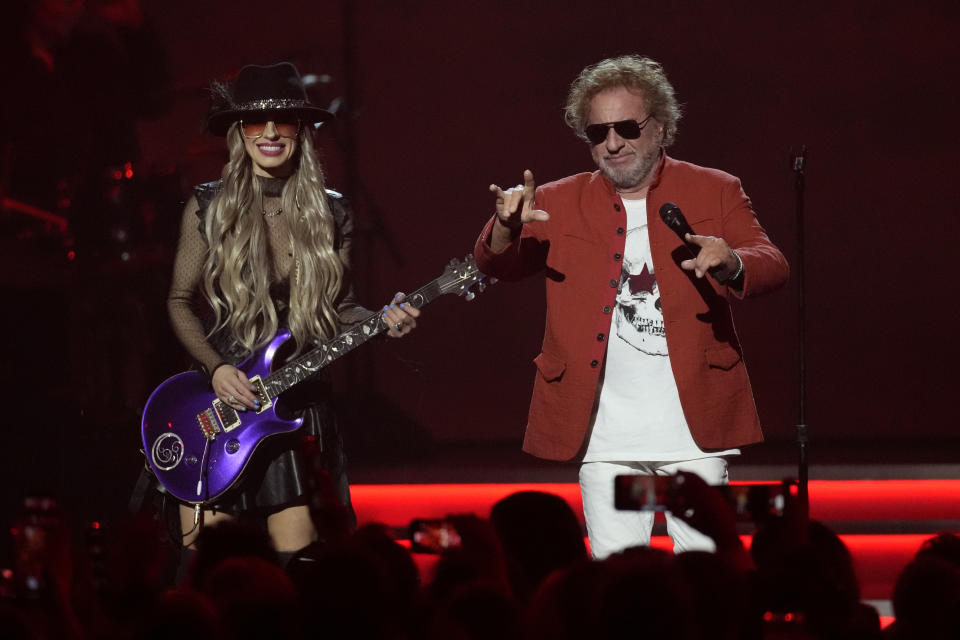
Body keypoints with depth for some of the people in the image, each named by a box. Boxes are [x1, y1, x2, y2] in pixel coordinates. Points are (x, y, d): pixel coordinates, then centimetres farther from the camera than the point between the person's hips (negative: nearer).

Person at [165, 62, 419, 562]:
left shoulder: (328, 215, 5)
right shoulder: (209, 207, 0)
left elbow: (337, 308, 12)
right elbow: (180, 302, 3)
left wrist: (381, 322, -8)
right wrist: (216, 368, -11)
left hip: (295, 403, 1)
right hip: (216, 403, -1)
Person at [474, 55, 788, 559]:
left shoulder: (714, 192, 7)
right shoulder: (559, 204, 10)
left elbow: (772, 266, -2)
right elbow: (498, 264, -1)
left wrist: (731, 264, -26)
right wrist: (507, 229, -25)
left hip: (692, 427, -1)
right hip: (605, 434, 1)